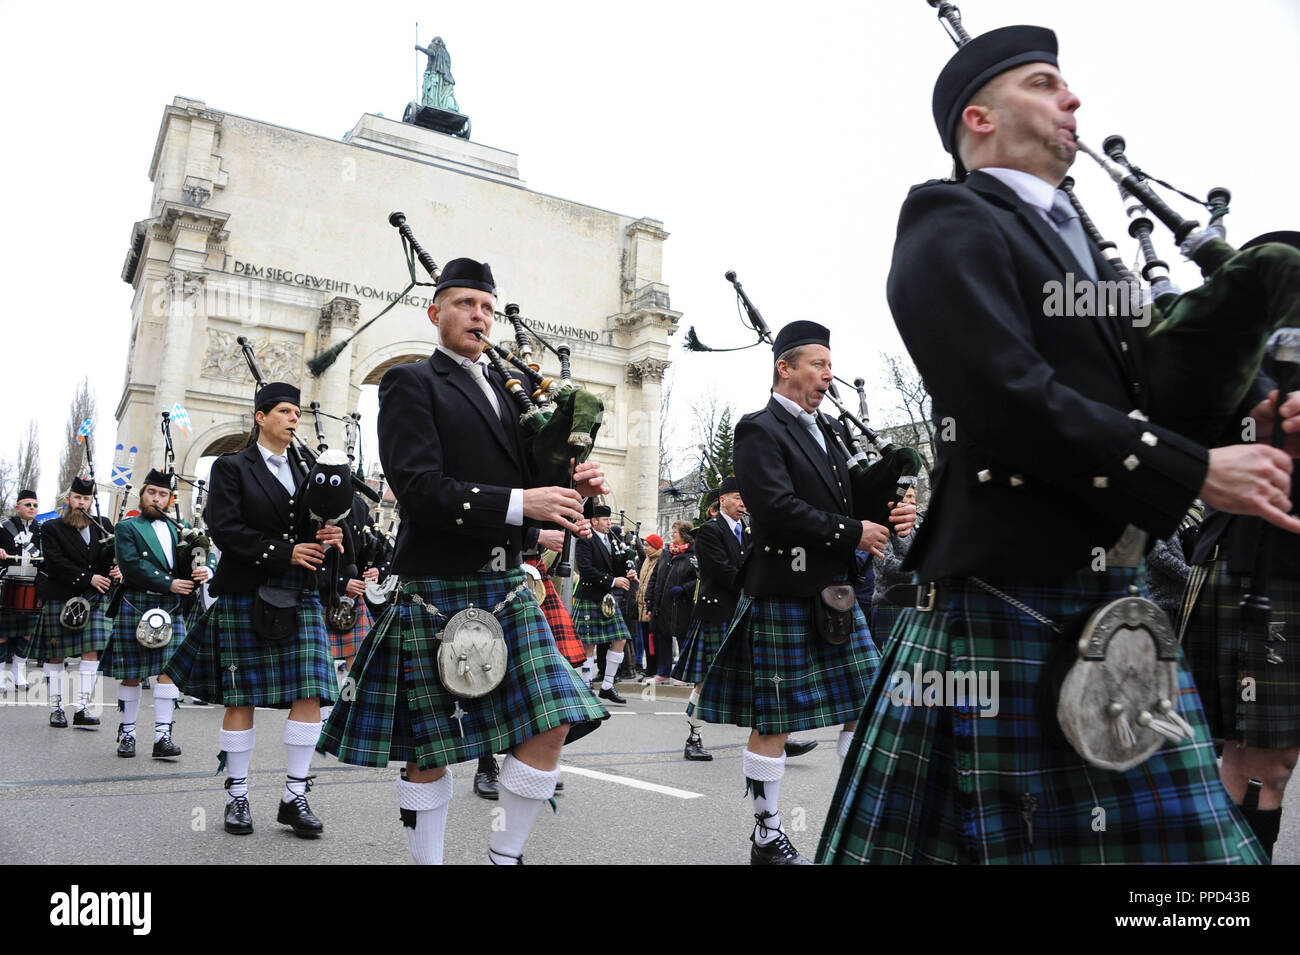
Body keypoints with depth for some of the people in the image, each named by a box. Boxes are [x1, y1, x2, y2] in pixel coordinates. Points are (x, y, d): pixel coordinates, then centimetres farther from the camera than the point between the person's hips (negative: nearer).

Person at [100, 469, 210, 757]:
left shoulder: (180, 528, 17)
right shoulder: (126, 528, 5)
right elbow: (132, 566, -10)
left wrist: (204, 570, -14)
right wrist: (168, 584, -18)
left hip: (172, 609, 2)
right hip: (135, 607, -2)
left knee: (168, 669, -5)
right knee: (131, 673, 6)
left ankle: (163, 736, -2)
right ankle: (127, 733, 20)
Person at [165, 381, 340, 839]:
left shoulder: (306, 473, 17)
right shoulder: (231, 467, 2)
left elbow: (321, 524, 20)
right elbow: (224, 528, -9)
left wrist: (328, 537, -5)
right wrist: (284, 554, -16)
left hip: (300, 595, 4)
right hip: (246, 595, -4)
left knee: (310, 694, -4)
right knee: (241, 697, 2)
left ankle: (294, 797, 6)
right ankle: (237, 797, 17)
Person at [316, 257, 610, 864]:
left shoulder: (510, 390, 16)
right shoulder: (410, 383, -2)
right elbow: (419, 488, -16)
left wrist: (572, 490, -5)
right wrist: (518, 503, -22)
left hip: (506, 586, 6)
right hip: (436, 590, -5)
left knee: (552, 722, -1)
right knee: (429, 746, 6)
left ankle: (505, 853, 18)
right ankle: (427, 859, 25)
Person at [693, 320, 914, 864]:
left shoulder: (830, 430, 16)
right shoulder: (759, 430, -9)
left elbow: (846, 498, 17)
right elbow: (777, 507, -21)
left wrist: (890, 515, -4)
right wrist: (852, 533, -16)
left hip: (837, 593, 8)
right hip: (784, 595, -8)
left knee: (867, 706, 10)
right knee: (772, 719, 2)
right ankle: (767, 835, 16)